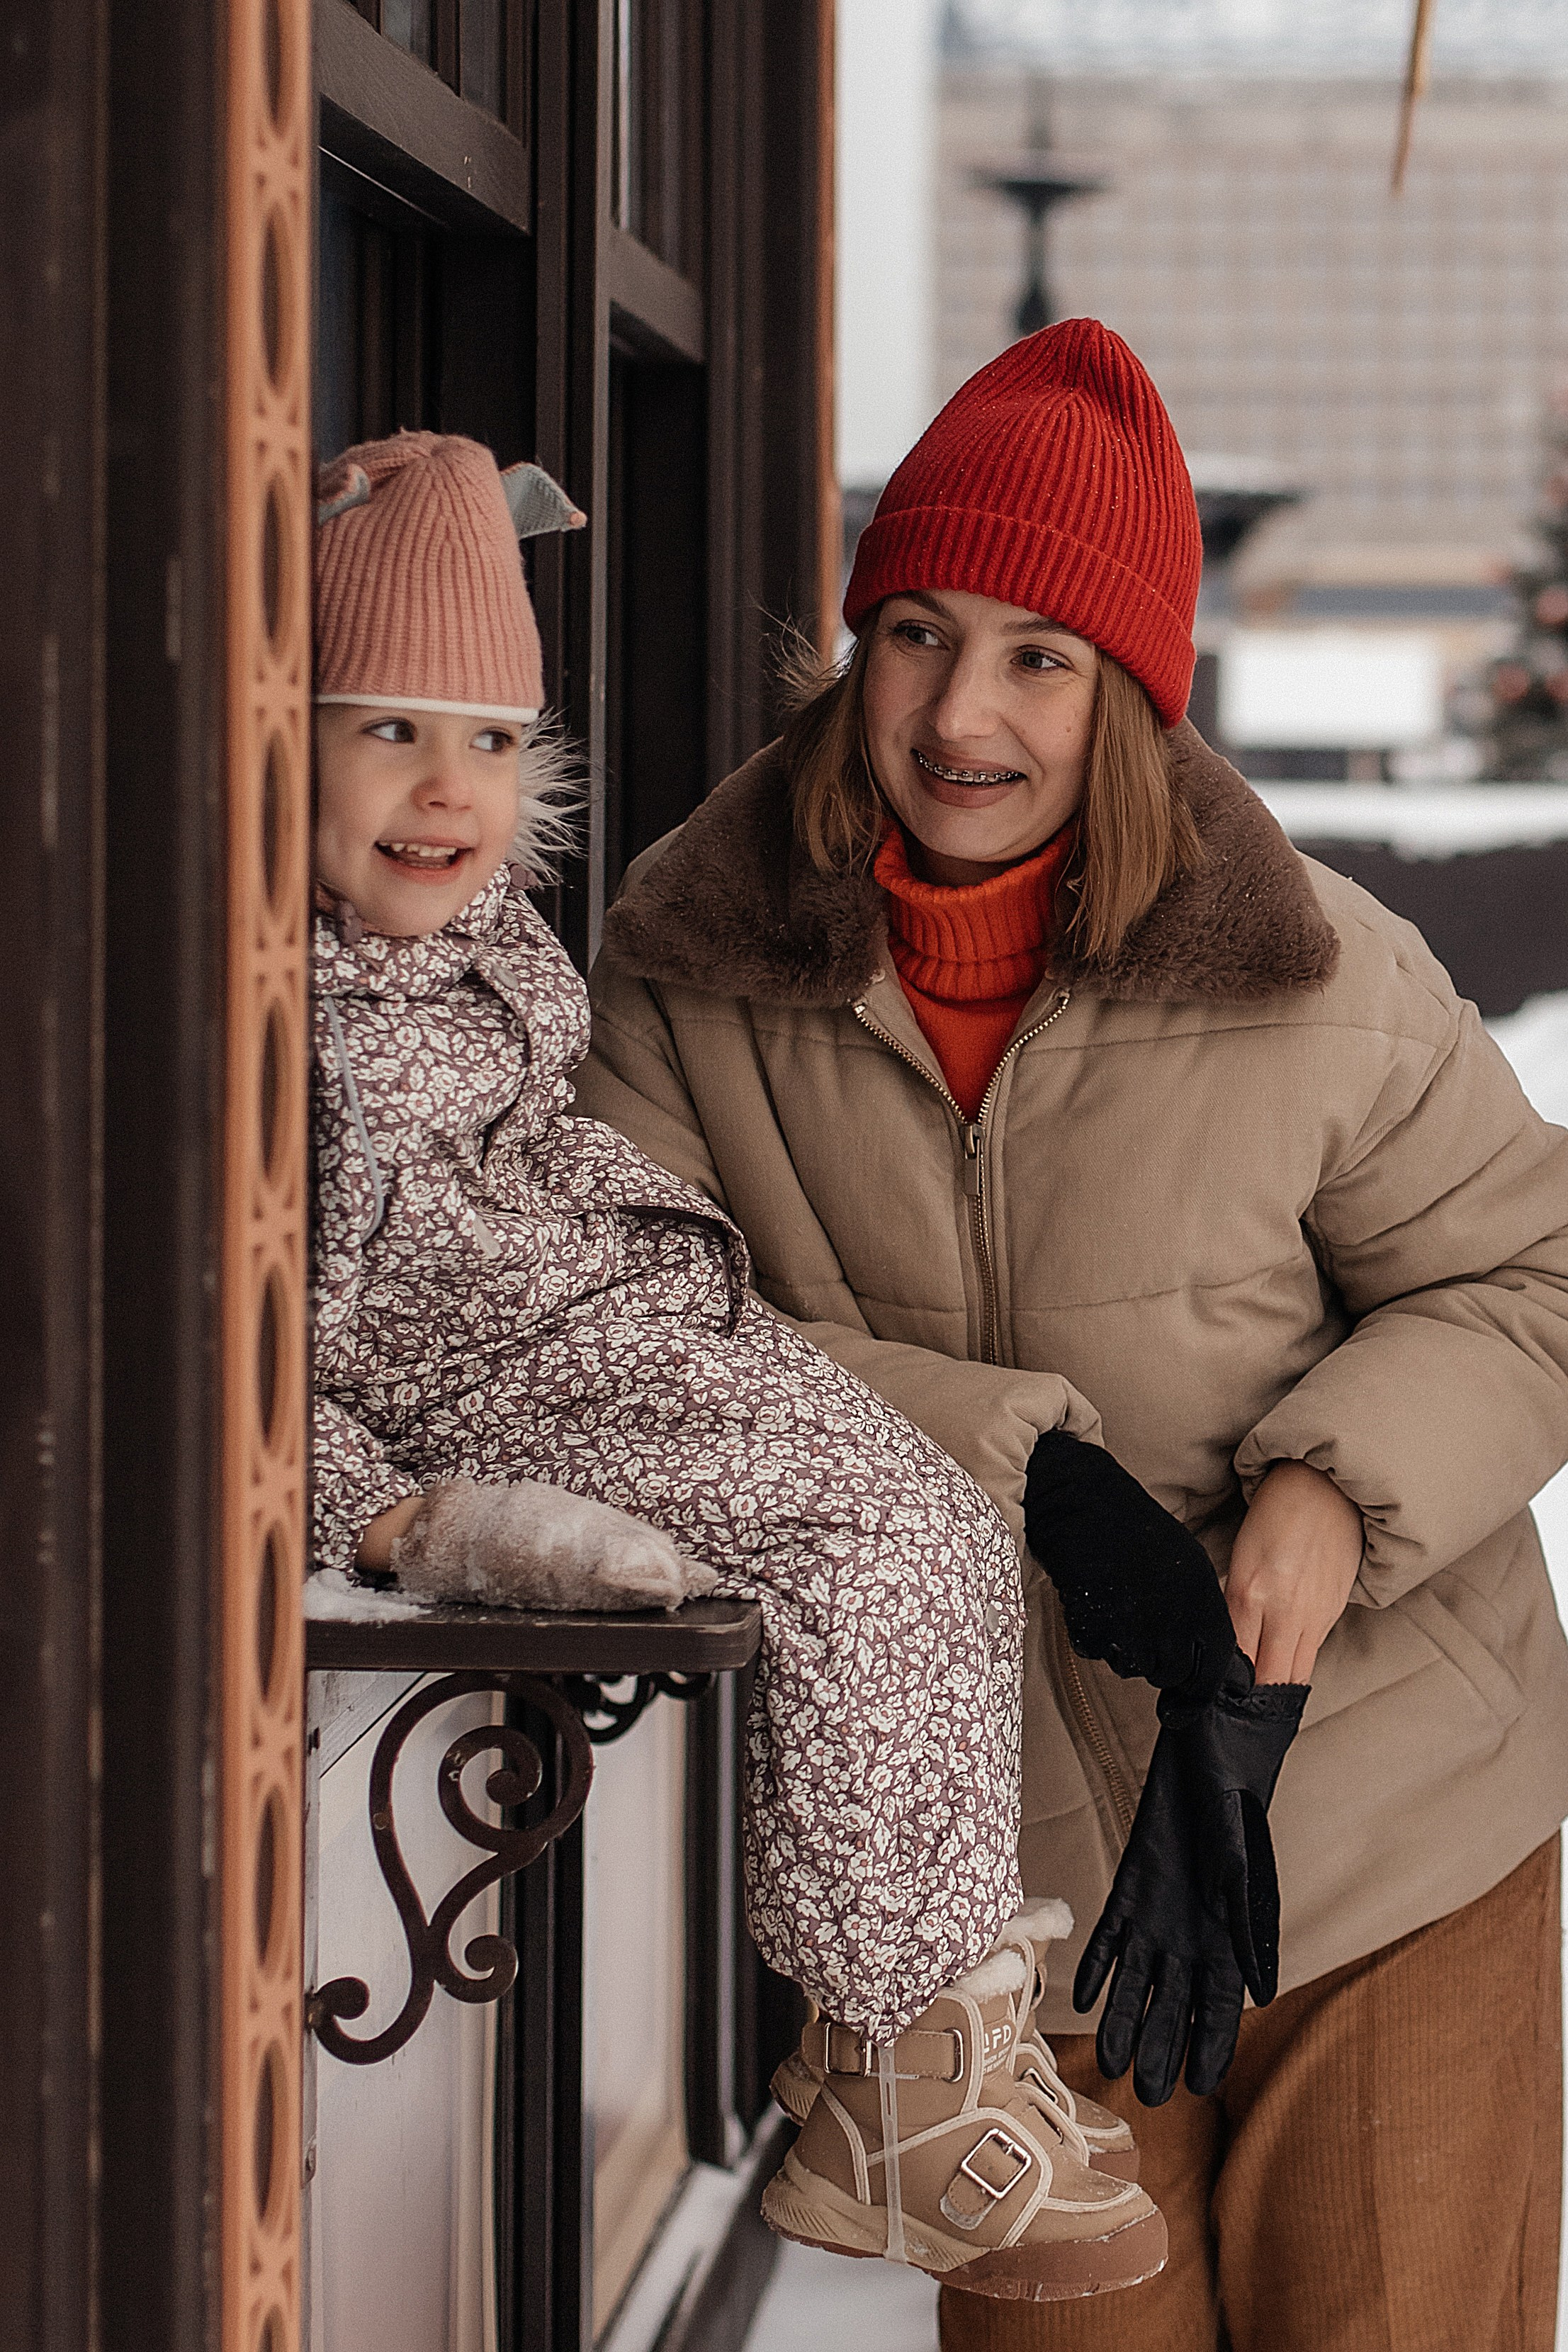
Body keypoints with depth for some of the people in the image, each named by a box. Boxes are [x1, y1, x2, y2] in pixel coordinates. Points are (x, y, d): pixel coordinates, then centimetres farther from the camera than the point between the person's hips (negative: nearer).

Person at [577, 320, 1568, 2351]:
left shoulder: (1310, 982, -9)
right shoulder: (693, 976, -5)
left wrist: (1344, 1490, -21)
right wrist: (1026, 1474, -23)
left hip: (1392, 1835, -1)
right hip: (1005, 1866, 1)